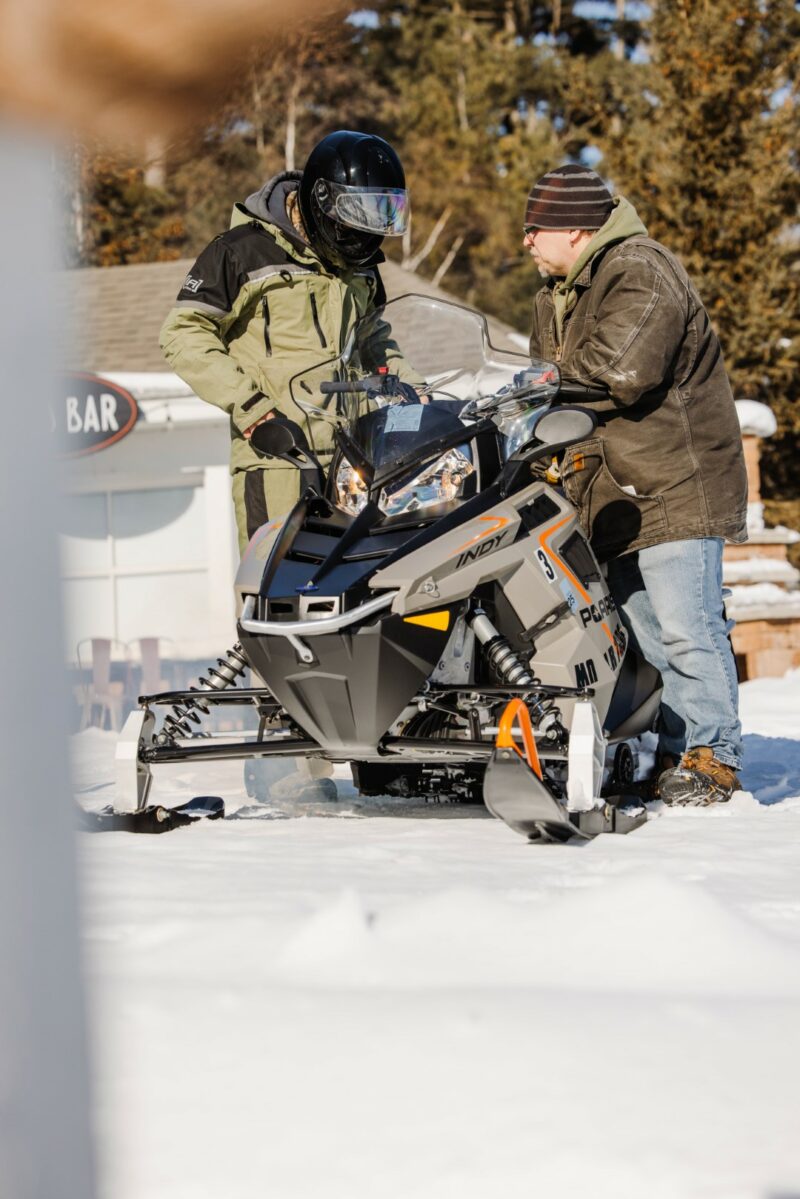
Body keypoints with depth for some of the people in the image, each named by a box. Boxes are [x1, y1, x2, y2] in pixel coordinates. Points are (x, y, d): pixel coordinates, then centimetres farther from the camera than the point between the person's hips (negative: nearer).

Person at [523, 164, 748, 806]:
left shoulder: (642, 276, -15)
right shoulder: (555, 293, 16)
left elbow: (621, 373, -28)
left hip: (675, 486, -9)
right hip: (611, 491, 9)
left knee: (685, 627, -11)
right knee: (644, 631, 8)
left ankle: (712, 757, -5)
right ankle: (675, 751, 12)